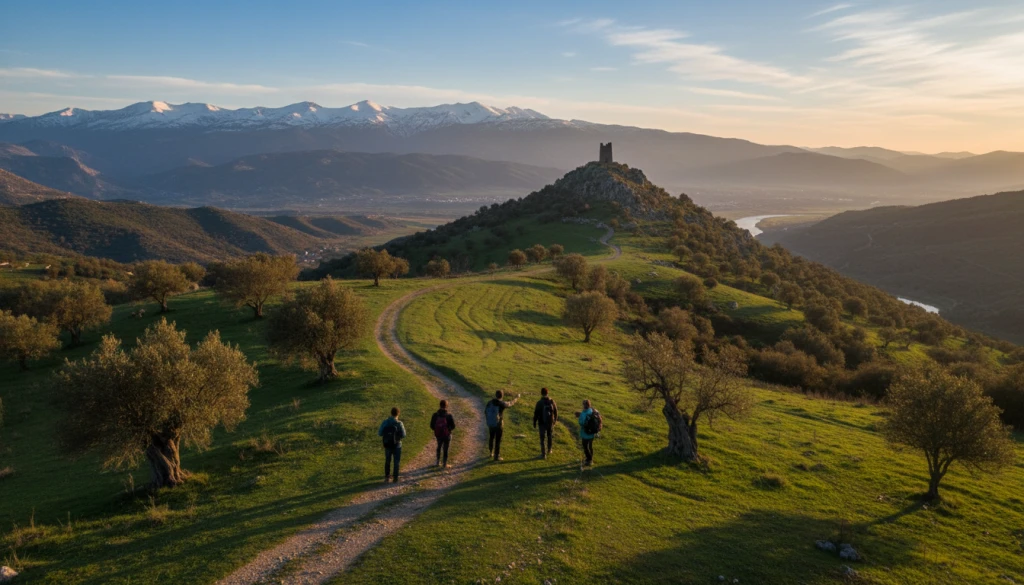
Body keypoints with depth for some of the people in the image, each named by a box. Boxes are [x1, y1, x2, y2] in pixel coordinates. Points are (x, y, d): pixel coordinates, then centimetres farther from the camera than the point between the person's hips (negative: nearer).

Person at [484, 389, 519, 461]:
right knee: (498, 440, 4)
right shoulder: (501, 403, -18)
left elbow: (485, 412, 4)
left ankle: (491, 453, 39)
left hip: (490, 424, 5)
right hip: (498, 425, -5)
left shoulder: (490, 402, -5)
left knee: (491, 437, 25)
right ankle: (497, 456, 9)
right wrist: (517, 397, 16)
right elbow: (510, 404, 0)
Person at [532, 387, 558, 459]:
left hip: (542, 423, -3)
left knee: (542, 439, 4)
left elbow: (536, 414, -11)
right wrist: (555, 420, 18)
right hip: (550, 423, 3)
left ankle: (543, 454, 4)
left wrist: (534, 423, 0)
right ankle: (549, 450, 38)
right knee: (549, 436, 24)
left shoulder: (539, 403, -16)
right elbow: (556, 412, 3)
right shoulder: (552, 402, -6)